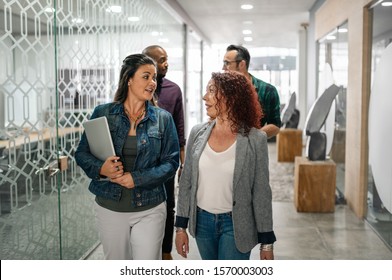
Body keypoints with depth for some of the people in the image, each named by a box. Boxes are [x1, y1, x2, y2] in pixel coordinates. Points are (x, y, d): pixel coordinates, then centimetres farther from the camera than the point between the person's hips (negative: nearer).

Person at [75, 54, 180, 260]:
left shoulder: (163, 119, -1)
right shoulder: (103, 113, -2)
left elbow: (171, 162, -5)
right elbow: (81, 153, 2)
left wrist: (137, 179, -17)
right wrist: (101, 168, -19)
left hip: (150, 210, 0)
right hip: (110, 208, 1)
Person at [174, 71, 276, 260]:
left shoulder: (254, 139, -11)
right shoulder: (198, 133, -1)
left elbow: (261, 192, -7)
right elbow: (186, 182, 5)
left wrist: (267, 241, -4)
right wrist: (181, 226, 5)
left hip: (235, 225, -4)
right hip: (202, 221, 4)